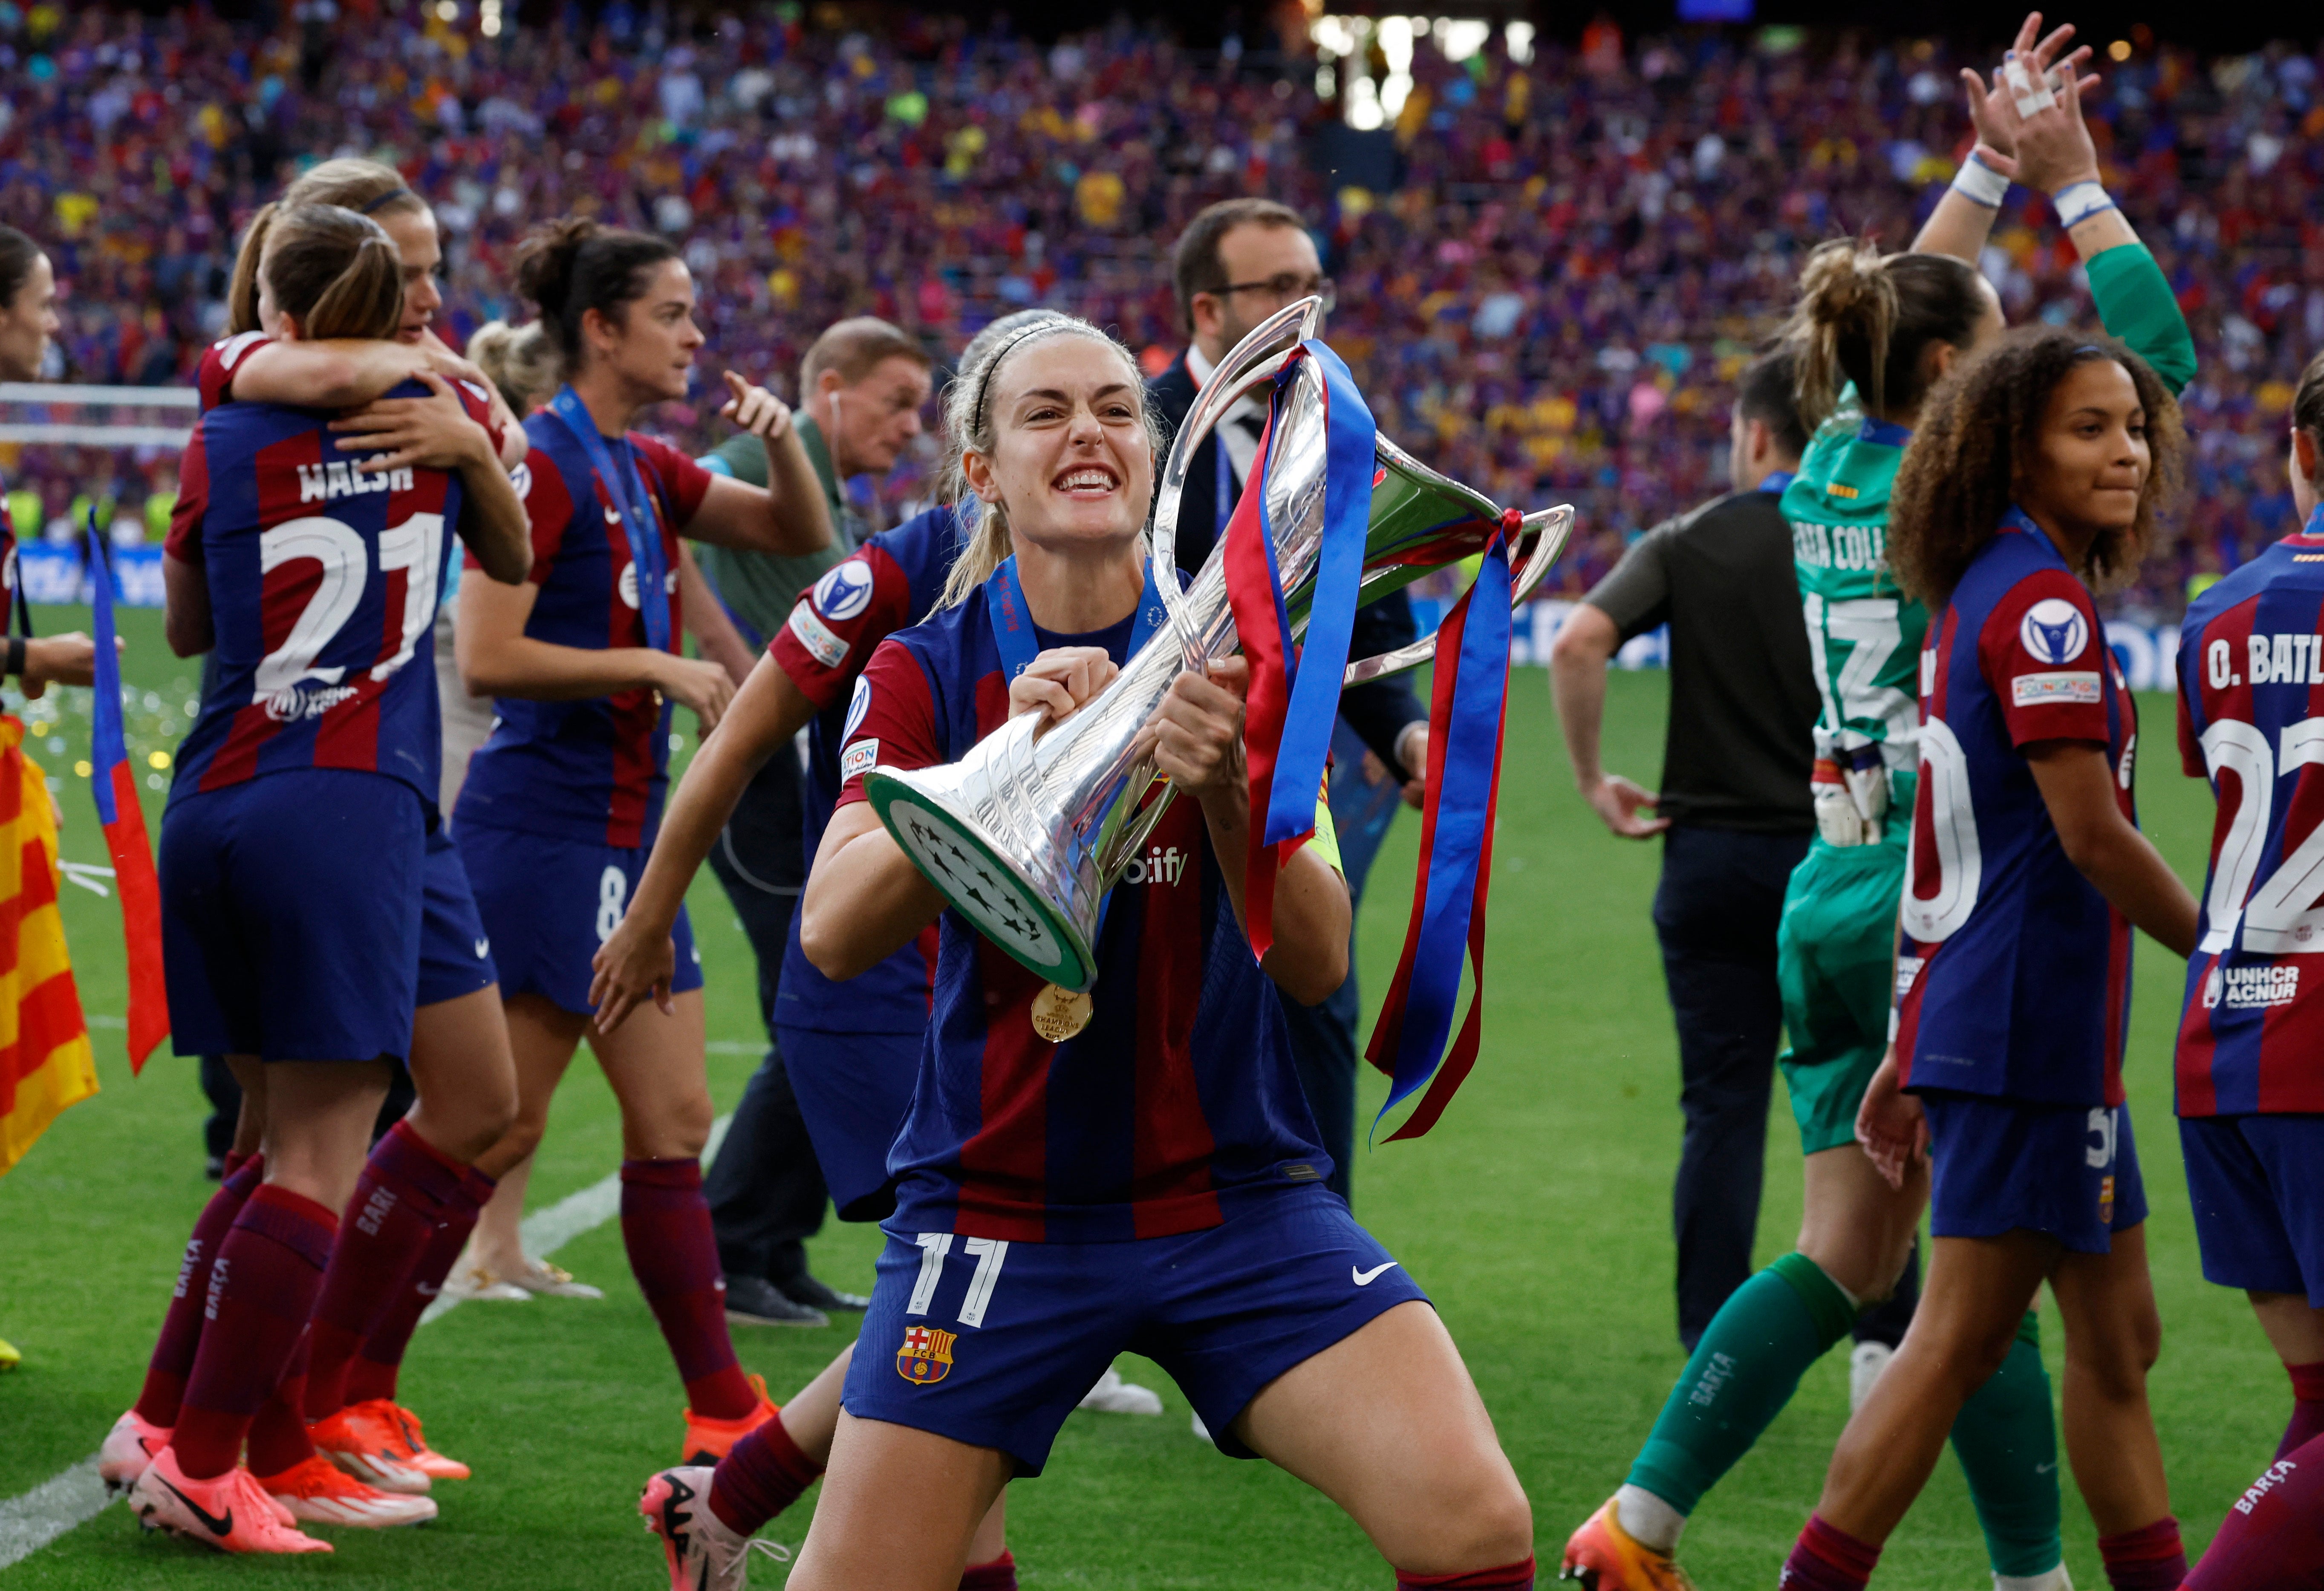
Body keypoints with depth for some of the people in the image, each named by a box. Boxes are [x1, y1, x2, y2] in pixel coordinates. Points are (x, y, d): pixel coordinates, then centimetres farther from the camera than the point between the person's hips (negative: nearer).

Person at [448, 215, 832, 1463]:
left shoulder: (645, 470, 13)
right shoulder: (544, 462, -12)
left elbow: (799, 534, 20)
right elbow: (486, 658, -18)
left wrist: (781, 438, 2)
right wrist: (656, 666, -17)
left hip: (629, 829, 9)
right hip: (541, 830, -9)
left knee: (674, 1122, 8)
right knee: (492, 1126, -8)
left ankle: (722, 1409, 11)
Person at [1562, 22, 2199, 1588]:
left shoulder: (1831, 470, 7)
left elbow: (1905, 307, 26)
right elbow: (2155, 354, -8)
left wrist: (1992, 166, 25)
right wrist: (2075, 182, -1)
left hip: (1832, 901, 8)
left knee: (1846, 1256, 11)